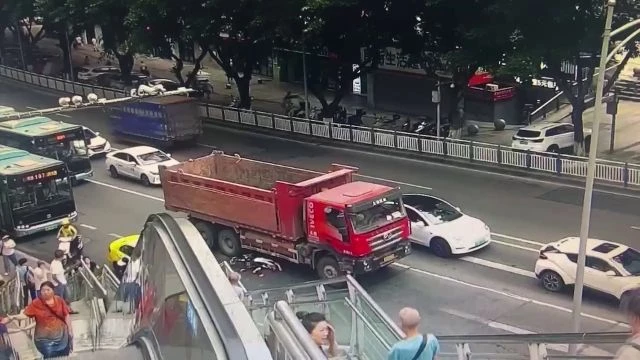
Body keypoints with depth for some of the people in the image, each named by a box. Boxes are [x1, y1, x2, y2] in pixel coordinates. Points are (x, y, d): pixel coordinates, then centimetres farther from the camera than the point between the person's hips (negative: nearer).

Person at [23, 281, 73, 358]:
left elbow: (66, 316, 6)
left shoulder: (59, 300, 0)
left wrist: (70, 331, 6)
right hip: (45, 339, -2)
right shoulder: (36, 303, -6)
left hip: (62, 337, 2)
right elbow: (25, 315, -12)